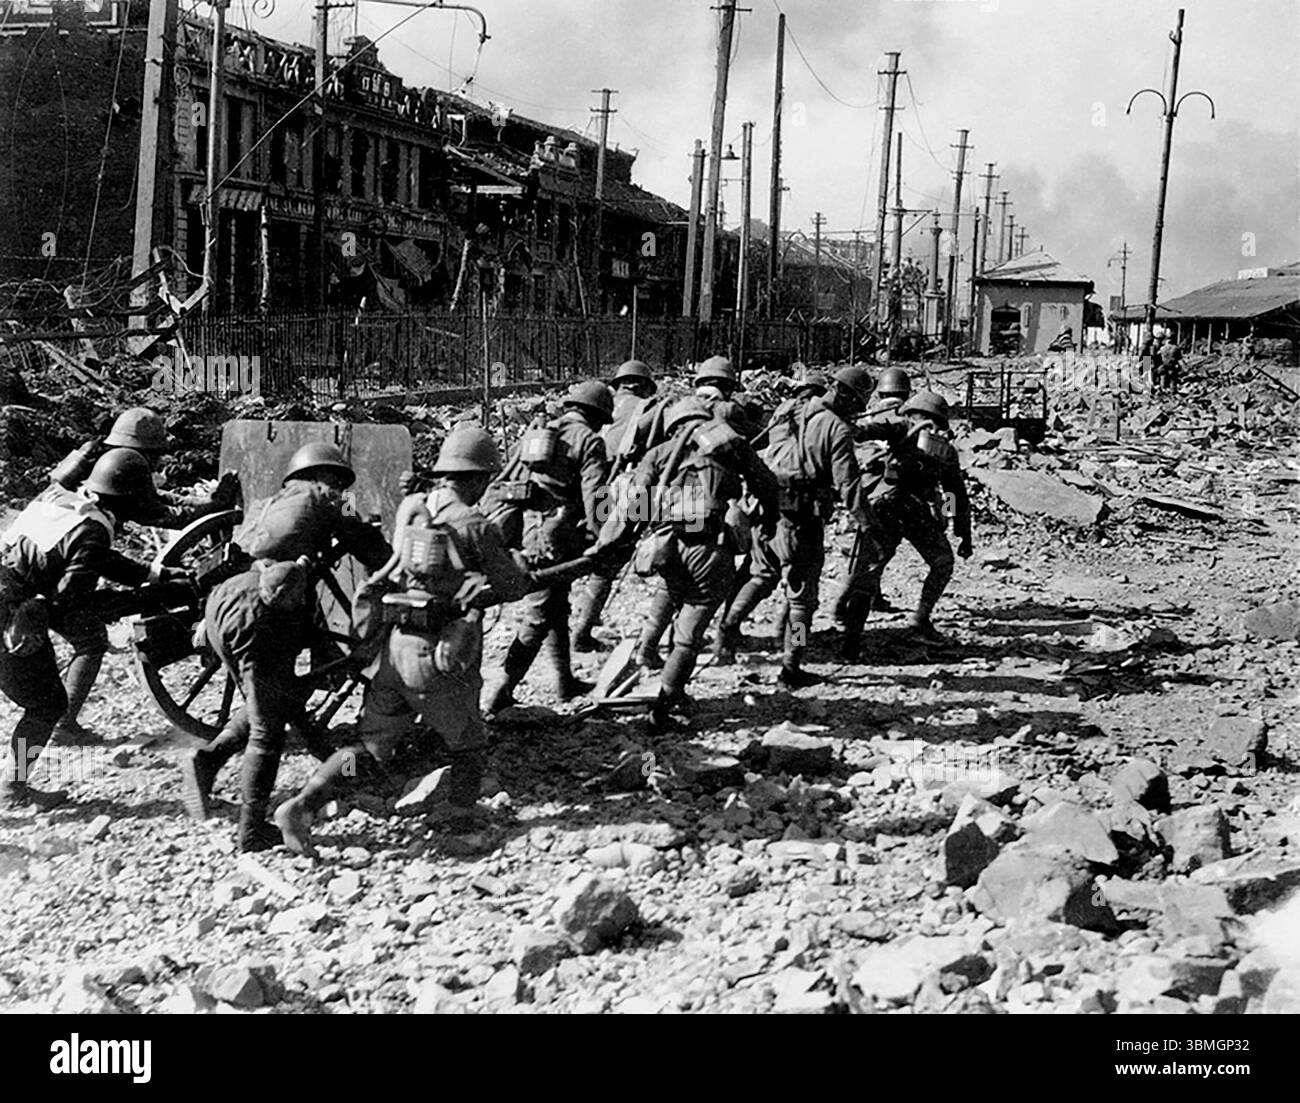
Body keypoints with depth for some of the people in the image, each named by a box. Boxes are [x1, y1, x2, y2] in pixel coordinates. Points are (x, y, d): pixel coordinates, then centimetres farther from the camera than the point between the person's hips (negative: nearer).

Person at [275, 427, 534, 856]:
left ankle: (301, 805, -5)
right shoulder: (476, 527, -7)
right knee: (467, 743, 21)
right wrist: (521, 570, 27)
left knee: (370, 751, 10)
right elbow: (511, 586, 3)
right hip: (439, 656, -5)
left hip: (390, 647, 5)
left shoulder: (408, 509, 7)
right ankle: (460, 816, 15)